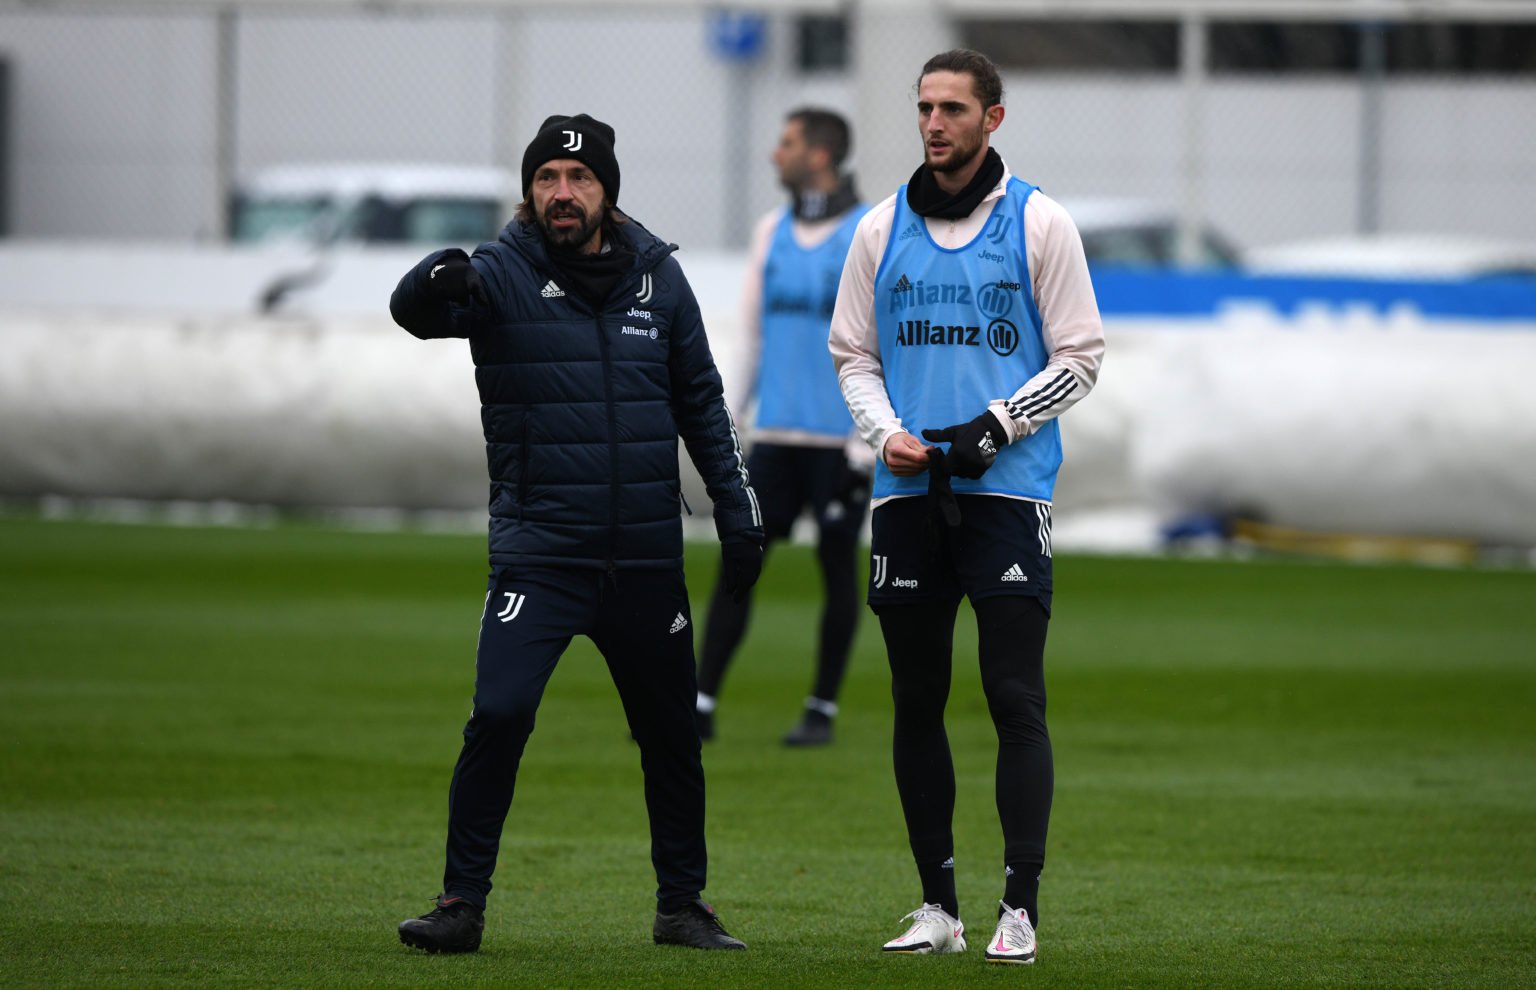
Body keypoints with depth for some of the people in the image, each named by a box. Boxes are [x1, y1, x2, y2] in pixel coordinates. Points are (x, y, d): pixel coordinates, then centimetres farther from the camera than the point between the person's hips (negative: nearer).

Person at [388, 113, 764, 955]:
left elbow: (701, 402, 13)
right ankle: (461, 904, -6)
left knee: (671, 735, 11)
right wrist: (436, 284, -47)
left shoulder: (657, 277, 5)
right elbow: (412, 309, -24)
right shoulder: (503, 275, -5)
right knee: (499, 717, -16)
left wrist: (737, 514, 10)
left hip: (647, 561, 3)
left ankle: (681, 904, 26)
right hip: (538, 558, -3)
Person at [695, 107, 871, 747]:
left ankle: (822, 711, 11)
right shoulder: (773, 233, 11)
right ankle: (701, 707, -2)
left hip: (842, 438, -5)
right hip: (777, 434, 5)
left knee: (836, 563, 2)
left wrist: (868, 442, -14)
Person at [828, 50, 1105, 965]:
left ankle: (1020, 907, -6)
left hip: (1007, 488, -3)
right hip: (909, 491, 3)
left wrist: (999, 422, -12)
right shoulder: (883, 229, 10)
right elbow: (854, 353, 14)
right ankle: (938, 905, 12)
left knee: (1016, 699, -9)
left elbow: (1080, 356, 1)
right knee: (917, 702, 5)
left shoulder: (1040, 223, 1)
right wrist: (886, 431, -4)